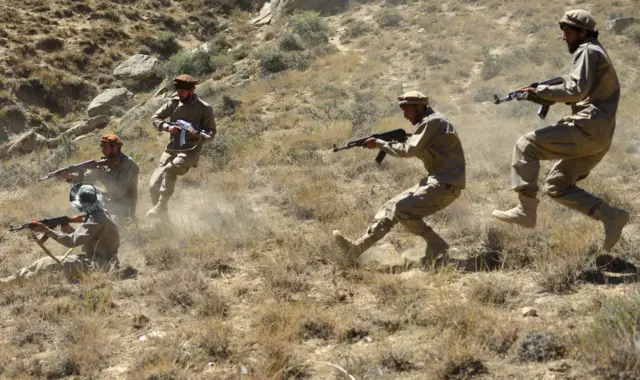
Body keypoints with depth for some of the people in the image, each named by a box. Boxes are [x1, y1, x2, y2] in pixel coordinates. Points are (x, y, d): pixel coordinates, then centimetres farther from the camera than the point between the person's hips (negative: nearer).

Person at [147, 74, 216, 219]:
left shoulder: (204, 109, -5)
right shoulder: (174, 103, 5)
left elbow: (211, 133, -3)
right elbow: (155, 118, 9)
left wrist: (197, 134, -24)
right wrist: (167, 127, -11)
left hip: (190, 151, -5)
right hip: (171, 149, 5)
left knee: (170, 169, -33)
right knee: (154, 186, -3)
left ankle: (160, 208, -28)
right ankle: (162, 217, 14)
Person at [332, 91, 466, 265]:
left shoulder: (432, 122, -13)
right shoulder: (427, 123, 18)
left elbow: (409, 150, -18)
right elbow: (415, 150, 17)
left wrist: (380, 143, -7)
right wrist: (387, 144, 2)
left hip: (445, 185, -10)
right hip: (434, 180, 10)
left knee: (402, 210, -20)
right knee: (392, 206, 4)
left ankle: (436, 246, -7)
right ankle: (357, 247, 1)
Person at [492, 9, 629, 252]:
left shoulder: (587, 51, -4)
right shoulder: (594, 54, 27)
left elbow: (577, 90, -18)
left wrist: (541, 91, -10)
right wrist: (552, 96, 12)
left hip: (587, 129, -10)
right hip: (598, 139, 10)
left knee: (526, 146, -8)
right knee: (557, 186, 12)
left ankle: (526, 211, -13)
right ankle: (611, 216, 4)